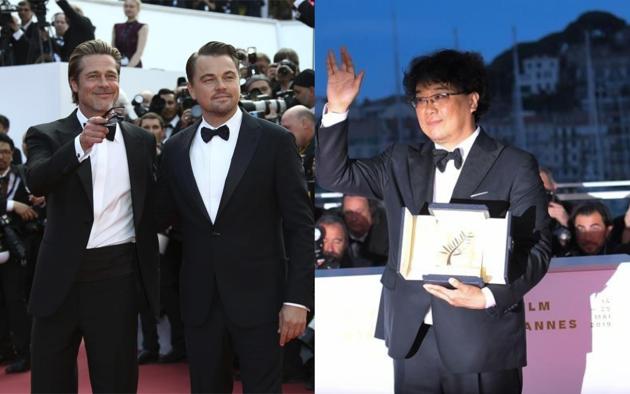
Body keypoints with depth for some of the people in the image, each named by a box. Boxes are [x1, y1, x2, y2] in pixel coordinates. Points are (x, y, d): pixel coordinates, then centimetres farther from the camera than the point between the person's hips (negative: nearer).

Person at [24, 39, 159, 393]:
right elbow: (36, 181, -18)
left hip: (118, 274, 1)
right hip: (63, 275, -1)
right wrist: (80, 145, -34)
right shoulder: (48, 136, 1)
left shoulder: (141, 140, 9)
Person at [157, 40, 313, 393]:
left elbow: (300, 225, -6)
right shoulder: (176, 149, 6)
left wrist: (297, 298, -11)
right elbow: (163, 218, 10)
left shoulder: (275, 141, -5)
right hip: (200, 301, 3)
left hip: (259, 298, -3)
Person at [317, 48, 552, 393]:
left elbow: (536, 246, -4)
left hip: (483, 338, -3)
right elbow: (334, 176, 9)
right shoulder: (401, 163, 12)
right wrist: (337, 108, -2)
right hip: (411, 337, 4)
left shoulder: (515, 166, -1)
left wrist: (488, 297, -19)